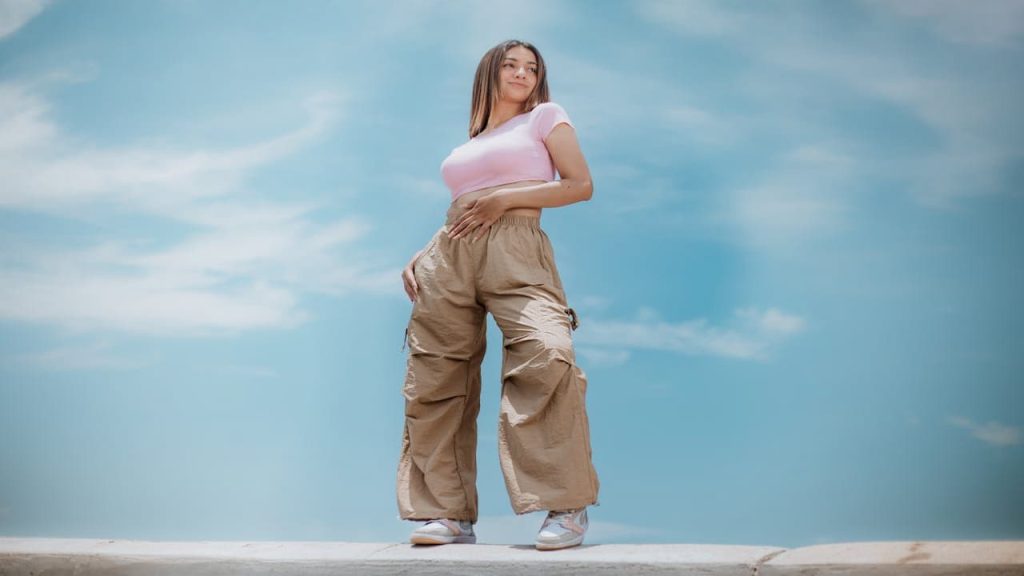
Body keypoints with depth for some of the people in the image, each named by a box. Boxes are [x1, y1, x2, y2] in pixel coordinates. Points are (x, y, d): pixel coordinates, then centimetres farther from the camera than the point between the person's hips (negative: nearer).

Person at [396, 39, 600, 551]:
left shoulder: (545, 117, 15)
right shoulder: (471, 144, 28)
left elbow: (580, 184, 3)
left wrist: (506, 198, -6)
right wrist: (420, 259, 11)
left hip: (514, 249, -5)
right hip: (448, 258, 6)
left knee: (546, 356, -28)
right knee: (434, 383, -2)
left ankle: (567, 507, -21)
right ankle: (449, 513, 6)